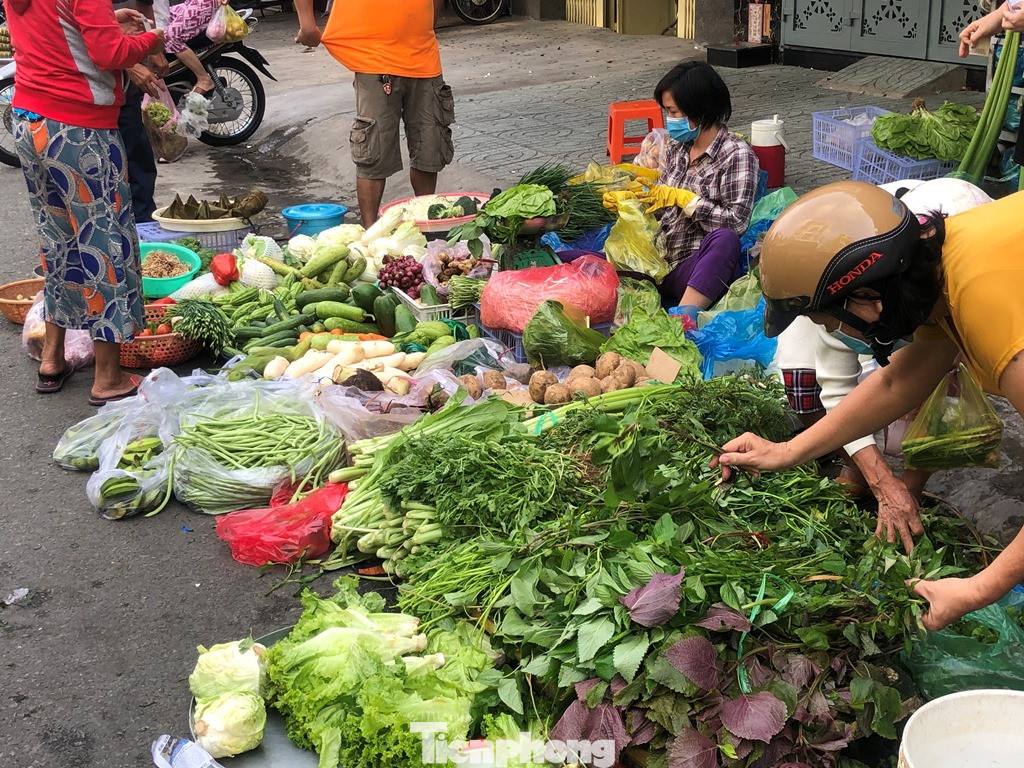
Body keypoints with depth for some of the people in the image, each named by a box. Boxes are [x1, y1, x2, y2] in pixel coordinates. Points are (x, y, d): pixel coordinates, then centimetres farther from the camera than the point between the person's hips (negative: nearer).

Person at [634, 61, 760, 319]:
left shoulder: (737, 154, -4)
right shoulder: (677, 149, 15)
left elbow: (736, 222, -14)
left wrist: (681, 198, -13)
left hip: (698, 268, -6)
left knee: (723, 239, -40)